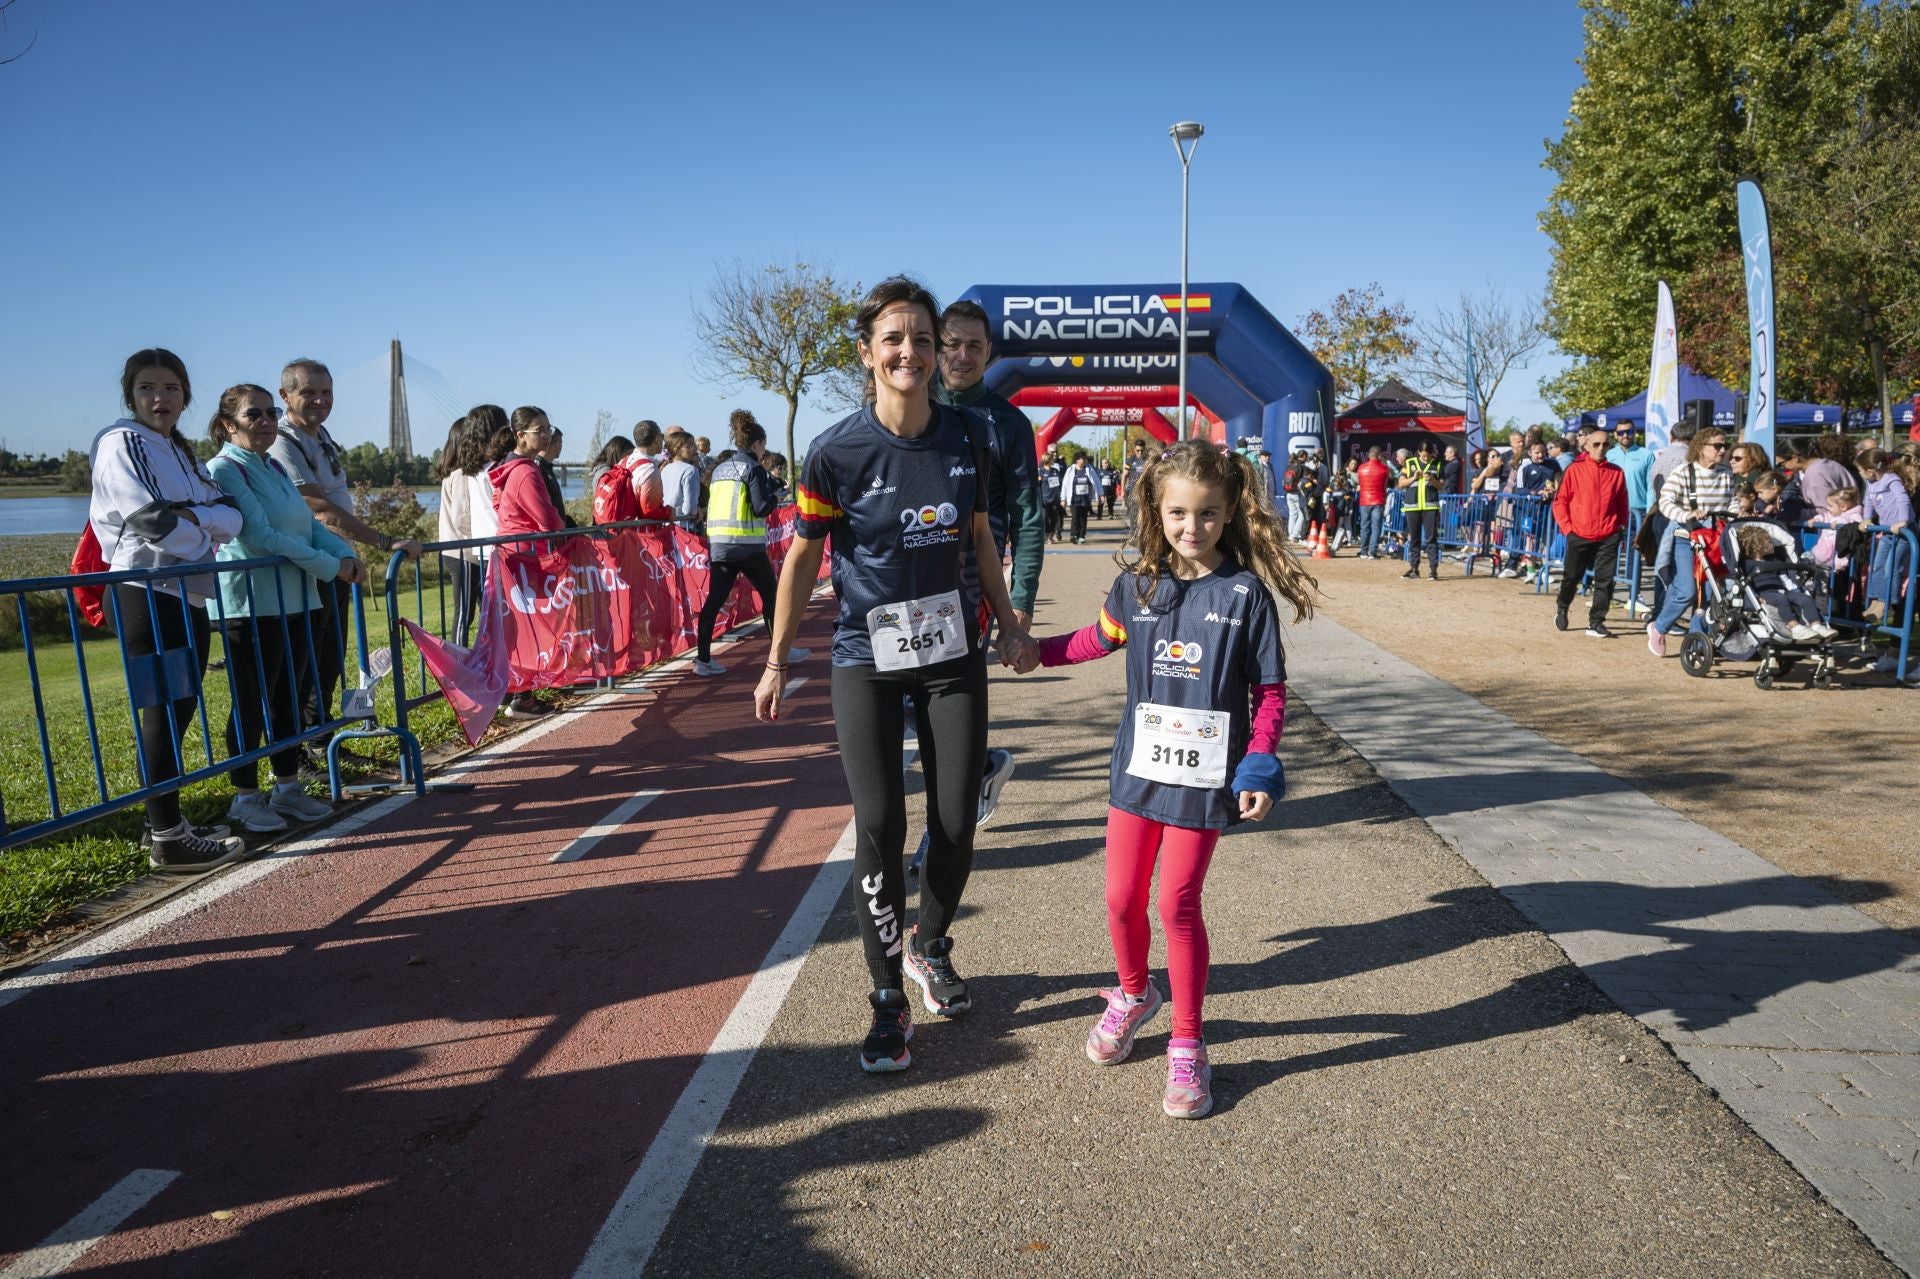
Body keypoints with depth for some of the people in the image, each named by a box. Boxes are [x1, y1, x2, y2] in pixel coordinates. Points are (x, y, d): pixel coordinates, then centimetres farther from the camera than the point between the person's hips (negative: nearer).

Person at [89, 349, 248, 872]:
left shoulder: (180, 452, 18)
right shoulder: (122, 443, -6)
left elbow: (231, 514, 8)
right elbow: (147, 516, -17)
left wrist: (193, 516, -11)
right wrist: (205, 540, -3)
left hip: (189, 595, 8)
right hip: (147, 594, -8)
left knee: (180, 709, 9)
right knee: (165, 712, -9)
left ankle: (168, 825, 17)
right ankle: (166, 840, -5)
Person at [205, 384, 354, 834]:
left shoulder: (274, 467, 15)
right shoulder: (224, 469, -10)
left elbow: (309, 523, 12)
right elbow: (259, 536, -19)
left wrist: (347, 554, -7)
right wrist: (329, 566, -18)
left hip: (294, 601, 8)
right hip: (252, 605, -8)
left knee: (289, 698, 13)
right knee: (252, 703, 0)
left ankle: (287, 789, 23)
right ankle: (245, 798, 12)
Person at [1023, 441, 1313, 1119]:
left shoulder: (1246, 592, -9)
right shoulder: (1137, 583, 0)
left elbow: (1269, 688, -4)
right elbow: (1100, 639, 20)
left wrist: (1259, 763, -14)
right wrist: (1035, 649, 22)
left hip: (1206, 776, -3)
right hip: (1138, 764, 4)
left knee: (1178, 903, -1)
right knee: (1122, 899, 10)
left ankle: (1187, 1046, 17)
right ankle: (1133, 995, 39)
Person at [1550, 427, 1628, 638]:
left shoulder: (1616, 472, 4)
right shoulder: (1575, 470, -3)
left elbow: (1622, 503, 13)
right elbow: (1560, 501, 0)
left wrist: (1621, 526, 6)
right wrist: (1567, 527, -6)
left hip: (1608, 536, 2)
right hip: (1579, 535, -2)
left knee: (1605, 580, -3)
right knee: (1572, 577, 9)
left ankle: (1596, 624, 3)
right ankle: (1561, 608, 36)